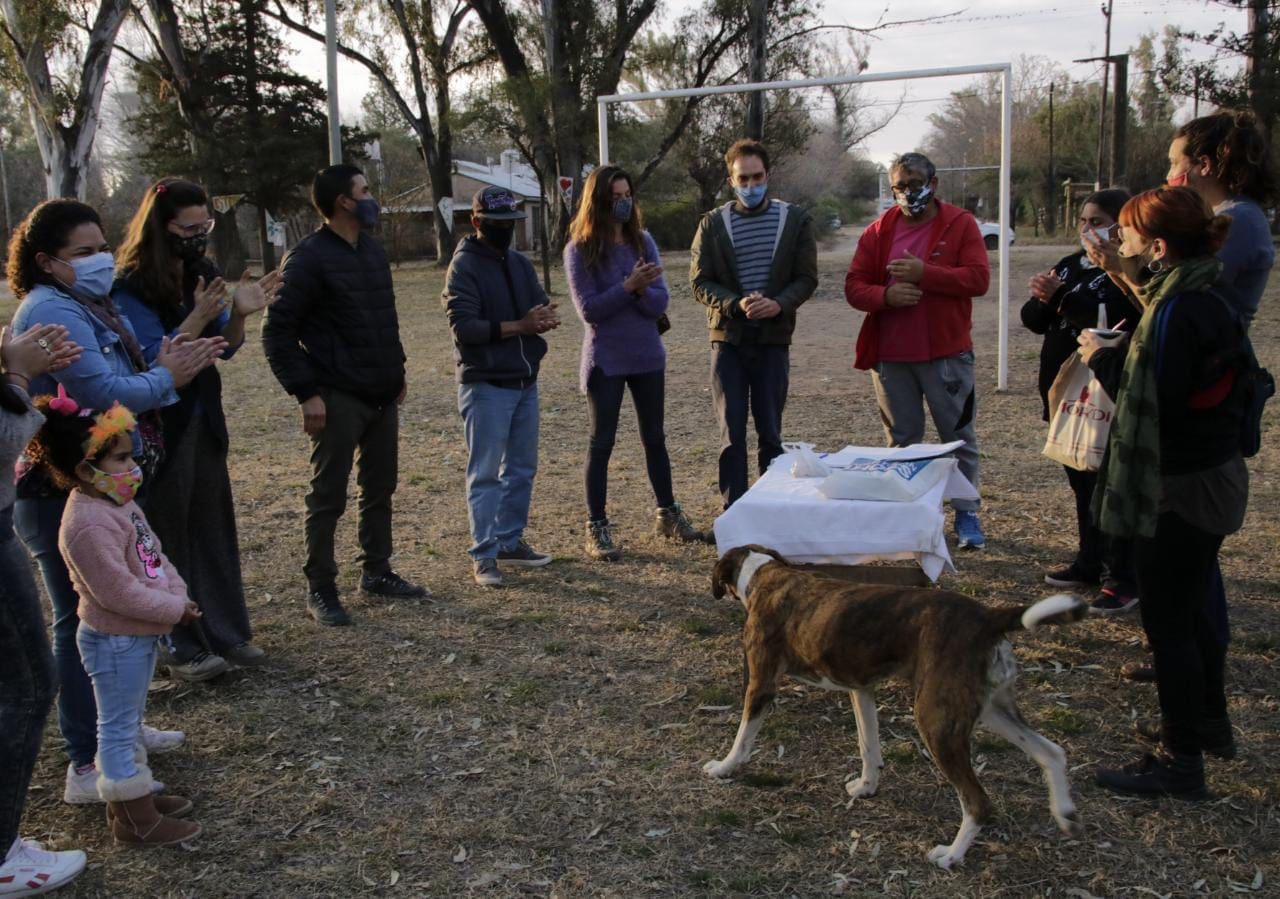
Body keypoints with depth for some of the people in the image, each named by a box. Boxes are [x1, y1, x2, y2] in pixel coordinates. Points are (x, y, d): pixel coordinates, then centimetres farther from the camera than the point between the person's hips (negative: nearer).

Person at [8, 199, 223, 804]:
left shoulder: (89, 306, 14)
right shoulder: (52, 313, -18)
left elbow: (119, 383, 14)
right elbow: (103, 393, -26)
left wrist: (166, 366, -4)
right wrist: (167, 377, -12)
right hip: (64, 497, -10)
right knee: (84, 621, -4)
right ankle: (88, 765, 5)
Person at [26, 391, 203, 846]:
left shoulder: (118, 502, 5)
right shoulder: (89, 524, -28)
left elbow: (153, 554, 12)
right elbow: (118, 592, -28)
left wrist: (178, 592, -3)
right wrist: (174, 609, -19)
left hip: (138, 634, 10)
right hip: (113, 640, -10)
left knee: (128, 721, 22)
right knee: (119, 726, 2)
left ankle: (132, 796, 37)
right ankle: (134, 820, 13)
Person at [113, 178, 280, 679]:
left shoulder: (203, 275, 4)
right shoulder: (131, 287, -15)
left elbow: (226, 349, 9)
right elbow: (153, 360, -20)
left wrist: (238, 313, -11)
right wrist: (198, 317, -30)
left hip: (204, 419, 6)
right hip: (159, 427, -6)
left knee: (215, 527, 12)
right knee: (169, 535, 2)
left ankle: (226, 633, 23)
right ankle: (182, 650, 11)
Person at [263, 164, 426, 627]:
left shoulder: (373, 250, 12)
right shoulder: (309, 257, -13)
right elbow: (278, 331, -15)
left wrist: (397, 372, 16)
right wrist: (306, 392, -19)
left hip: (383, 396, 8)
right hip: (339, 399, -8)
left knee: (380, 488, 16)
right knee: (328, 496, 1)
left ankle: (377, 571, 29)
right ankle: (320, 589, 11)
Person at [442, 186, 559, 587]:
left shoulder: (520, 264, 14)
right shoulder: (464, 266, -9)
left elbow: (542, 307, 10)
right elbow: (464, 326, -18)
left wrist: (545, 317, -14)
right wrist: (519, 326, -22)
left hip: (526, 381, 7)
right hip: (485, 384, -7)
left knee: (522, 468, 13)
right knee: (486, 473, -4)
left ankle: (511, 541, 25)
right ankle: (483, 555, 2)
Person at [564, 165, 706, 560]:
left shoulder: (642, 241, 2)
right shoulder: (580, 250, -8)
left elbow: (660, 302, -2)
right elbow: (589, 309, -13)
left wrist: (642, 289, -22)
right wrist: (630, 286, -21)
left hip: (648, 356, 4)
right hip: (605, 360, -4)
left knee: (655, 438, 15)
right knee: (602, 443, 3)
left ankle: (667, 513, 29)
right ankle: (596, 527, 10)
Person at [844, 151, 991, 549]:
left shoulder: (960, 224, -1)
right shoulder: (879, 231, 6)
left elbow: (979, 278, -12)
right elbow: (854, 286, 3)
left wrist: (924, 273, -20)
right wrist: (886, 295, -17)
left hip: (946, 353, -2)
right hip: (890, 355, 3)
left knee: (960, 436, 6)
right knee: (901, 440, 11)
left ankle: (966, 514, 18)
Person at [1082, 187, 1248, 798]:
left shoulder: (1176, 312, -23)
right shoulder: (1205, 299, 7)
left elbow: (1153, 404, -25)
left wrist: (1104, 359, -12)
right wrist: (1123, 353, 7)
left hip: (1180, 487, -10)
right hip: (1213, 474, 10)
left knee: (1167, 622, 0)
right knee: (1190, 609, 23)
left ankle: (1180, 762, 11)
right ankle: (1210, 724, 39)